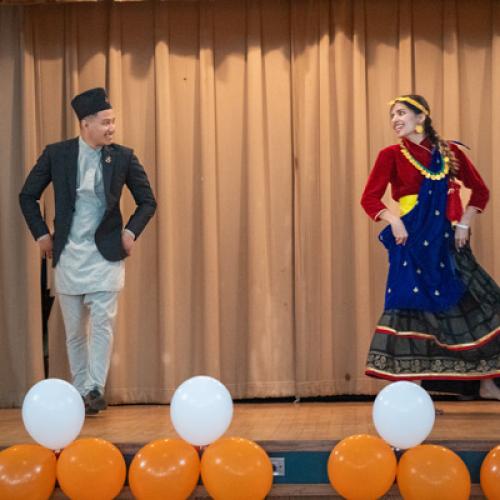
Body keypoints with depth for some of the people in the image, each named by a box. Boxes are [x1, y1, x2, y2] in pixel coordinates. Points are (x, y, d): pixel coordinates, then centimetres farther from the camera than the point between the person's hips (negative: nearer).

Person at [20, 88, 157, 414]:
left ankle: (96, 390, -6)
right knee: (75, 331, 9)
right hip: (68, 256, 1)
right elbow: (28, 196, 9)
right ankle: (81, 391, 19)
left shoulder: (123, 157, -2)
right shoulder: (56, 154, -1)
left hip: (106, 255, -1)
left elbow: (148, 201, 8)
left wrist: (131, 232, -4)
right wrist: (41, 234, 2)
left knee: (103, 324, -10)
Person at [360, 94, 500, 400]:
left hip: (447, 242, 3)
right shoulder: (392, 155, 1)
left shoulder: (449, 152, 6)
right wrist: (393, 220, -18)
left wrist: (465, 223, 0)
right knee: (413, 306, -8)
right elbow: (370, 199, -3)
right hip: (413, 243, -3)